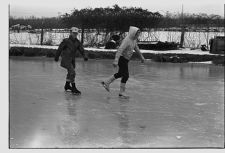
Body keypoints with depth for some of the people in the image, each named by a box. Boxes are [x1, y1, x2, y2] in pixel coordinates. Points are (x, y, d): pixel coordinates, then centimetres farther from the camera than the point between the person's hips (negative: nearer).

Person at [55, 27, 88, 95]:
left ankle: (67, 85, 42)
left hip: (72, 60, 7)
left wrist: (85, 56, -20)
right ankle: (74, 88, -12)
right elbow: (59, 49, -4)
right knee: (72, 72, -17)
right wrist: (56, 57, 3)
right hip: (66, 59, -7)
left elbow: (82, 50, -2)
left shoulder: (77, 42, 3)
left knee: (70, 73, 20)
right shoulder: (66, 41, -12)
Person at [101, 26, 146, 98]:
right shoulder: (126, 40, -25)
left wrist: (141, 57, 28)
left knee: (120, 74, 19)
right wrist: (116, 61, -43)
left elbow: (136, 48, 21)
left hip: (125, 59, 10)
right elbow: (120, 50, -34)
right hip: (122, 59, -10)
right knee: (126, 75, -7)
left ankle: (106, 82, 26)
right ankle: (121, 92, 2)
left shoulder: (133, 39, 5)